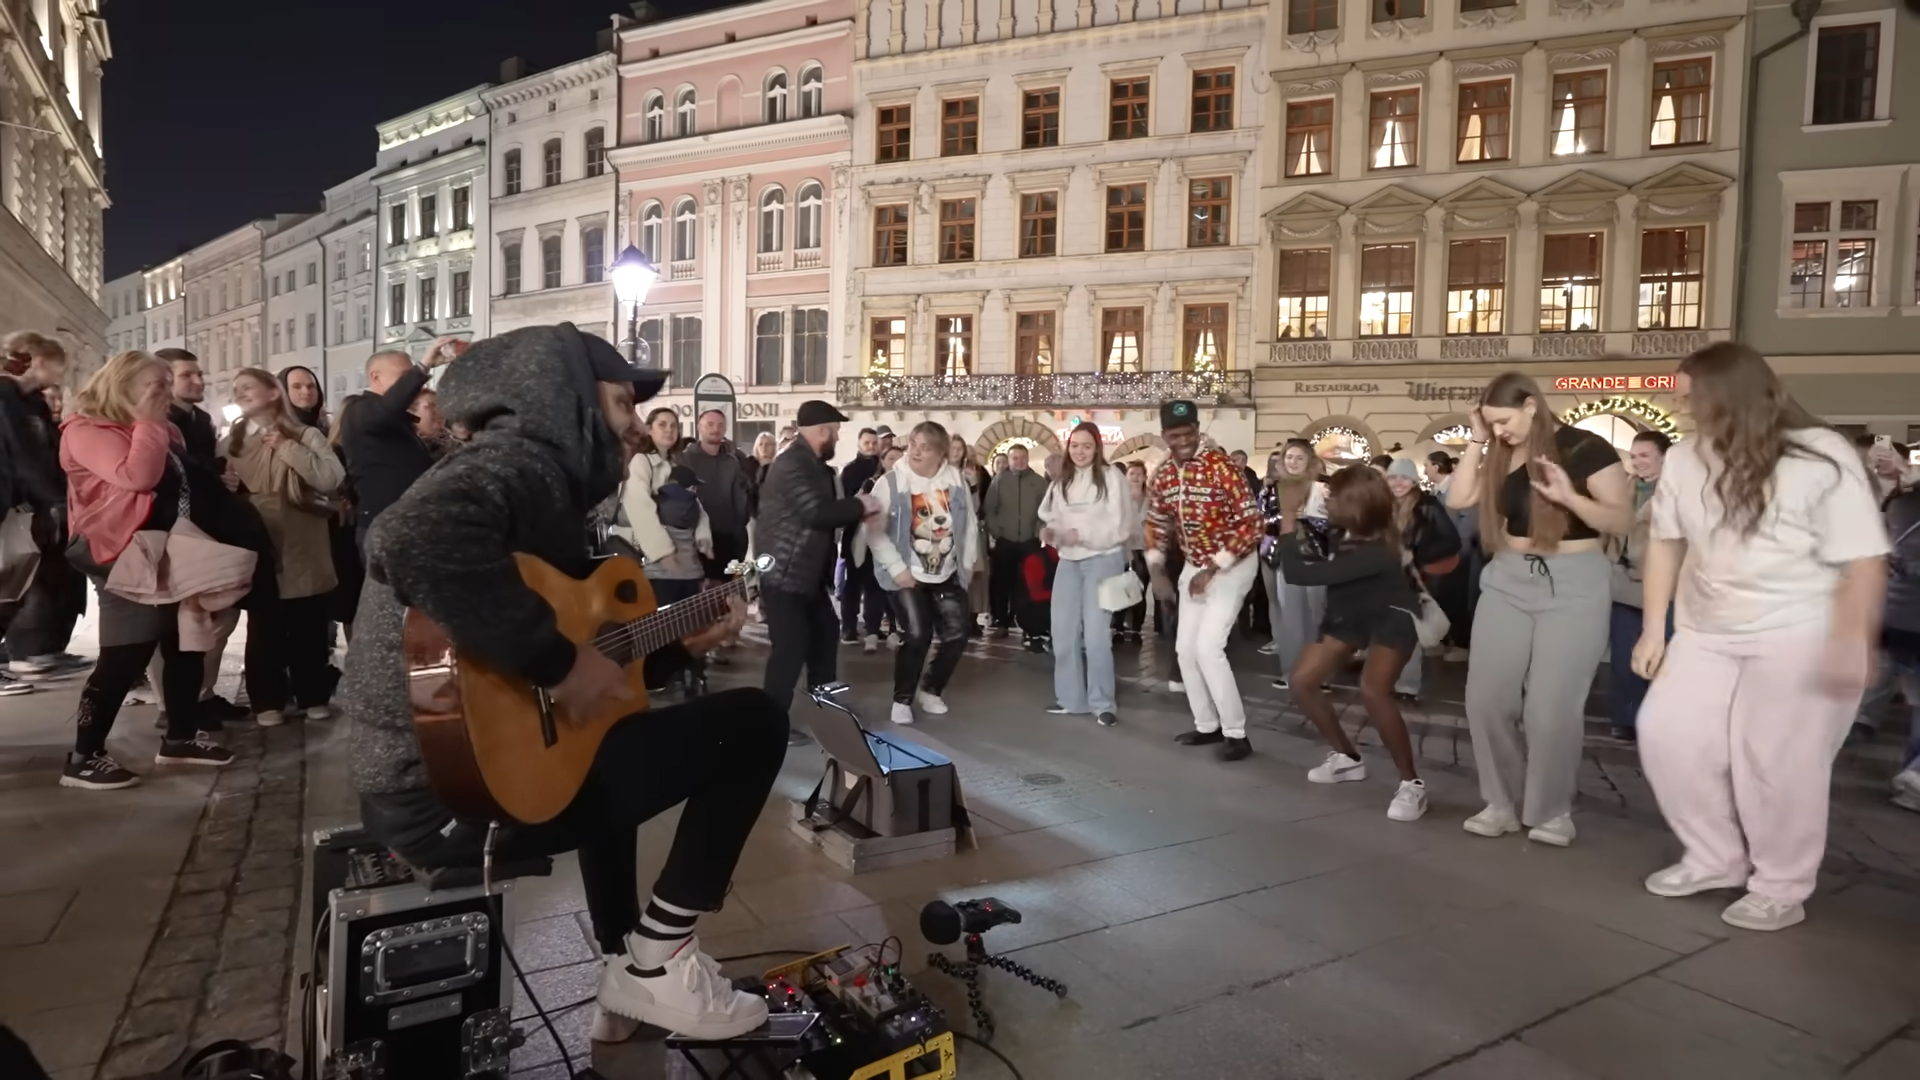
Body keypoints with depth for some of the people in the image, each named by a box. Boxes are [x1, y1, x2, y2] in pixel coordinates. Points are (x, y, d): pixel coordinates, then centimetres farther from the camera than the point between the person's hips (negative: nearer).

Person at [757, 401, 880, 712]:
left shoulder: (814, 465, 14)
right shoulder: (791, 464, -19)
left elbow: (828, 509, 18)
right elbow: (818, 512, -29)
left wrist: (858, 508, 2)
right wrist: (860, 505, -15)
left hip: (810, 575, 11)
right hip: (785, 576, -11)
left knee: (826, 637, 19)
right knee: (790, 650, -10)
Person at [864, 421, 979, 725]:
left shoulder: (955, 479, 1)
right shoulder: (890, 482, -11)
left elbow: (969, 524, 9)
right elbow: (875, 530, -13)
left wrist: (967, 563, 6)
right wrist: (897, 568, -18)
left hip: (948, 575, 4)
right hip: (907, 575, -4)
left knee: (956, 635, 2)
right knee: (916, 636, -13)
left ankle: (930, 690, 25)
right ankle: (902, 699, 7)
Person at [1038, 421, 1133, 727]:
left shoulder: (1110, 478, -9)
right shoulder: (1061, 482, 10)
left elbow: (1119, 526, -13)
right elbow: (1052, 517, 15)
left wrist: (1081, 534, -21)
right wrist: (1049, 531, -8)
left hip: (1103, 560, -6)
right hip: (1068, 560, 6)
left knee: (1096, 632, -8)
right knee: (1063, 630, 9)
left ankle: (1102, 703, 5)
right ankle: (1070, 698, 22)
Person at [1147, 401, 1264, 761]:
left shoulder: (1221, 466, -22)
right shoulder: (1162, 475, -2)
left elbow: (1252, 524, -23)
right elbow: (1157, 526, 13)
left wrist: (1212, 569, -24)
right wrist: (1157, 571, 0)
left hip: (1232, 564, -7)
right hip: (1194, 566, 7)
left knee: (1208, 646, -15)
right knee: (1186, 648, 8)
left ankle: (1237, 733, -3)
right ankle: (1207, 725, 23)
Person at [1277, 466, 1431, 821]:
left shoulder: (1375, 551, -38)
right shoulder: (1345, 531, -18)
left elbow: (1299, 573, -37)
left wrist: (1289, 533, -25)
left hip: (1391, 616, -8)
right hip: (1349, 613, 8)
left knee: (1372, 690, -32)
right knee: (1302, 681, 1)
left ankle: (1412, 784, -16)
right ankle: (1347, 758, 21)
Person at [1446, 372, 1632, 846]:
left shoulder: (1586, 448, -9)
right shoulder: (1502, 455, 6)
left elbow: (1624, 519, -11)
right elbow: (1459, 500, -1)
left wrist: (1570, 497, -27)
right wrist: (1476, 441, -4)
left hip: (1573, 585, -5)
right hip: (1508, 580, 5)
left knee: (1551, 707, -4)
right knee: (1486, 698, 3)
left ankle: (1553, 811, 17)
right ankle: (1503, 802, 19)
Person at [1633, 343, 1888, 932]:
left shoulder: (1821, 458, -12)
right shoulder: (1685, 459, 2)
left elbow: (1863, 561, -13)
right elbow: (1667, 543, 10)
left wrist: (1851, 642, -22)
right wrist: (1653, 629, 7)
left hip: (1800, 637, -5)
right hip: (1706, 634, 6)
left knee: (1776, 762, -3)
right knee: (1665, 735, 2)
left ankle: (1781, 890, 18)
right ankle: (1716, 859, 22)